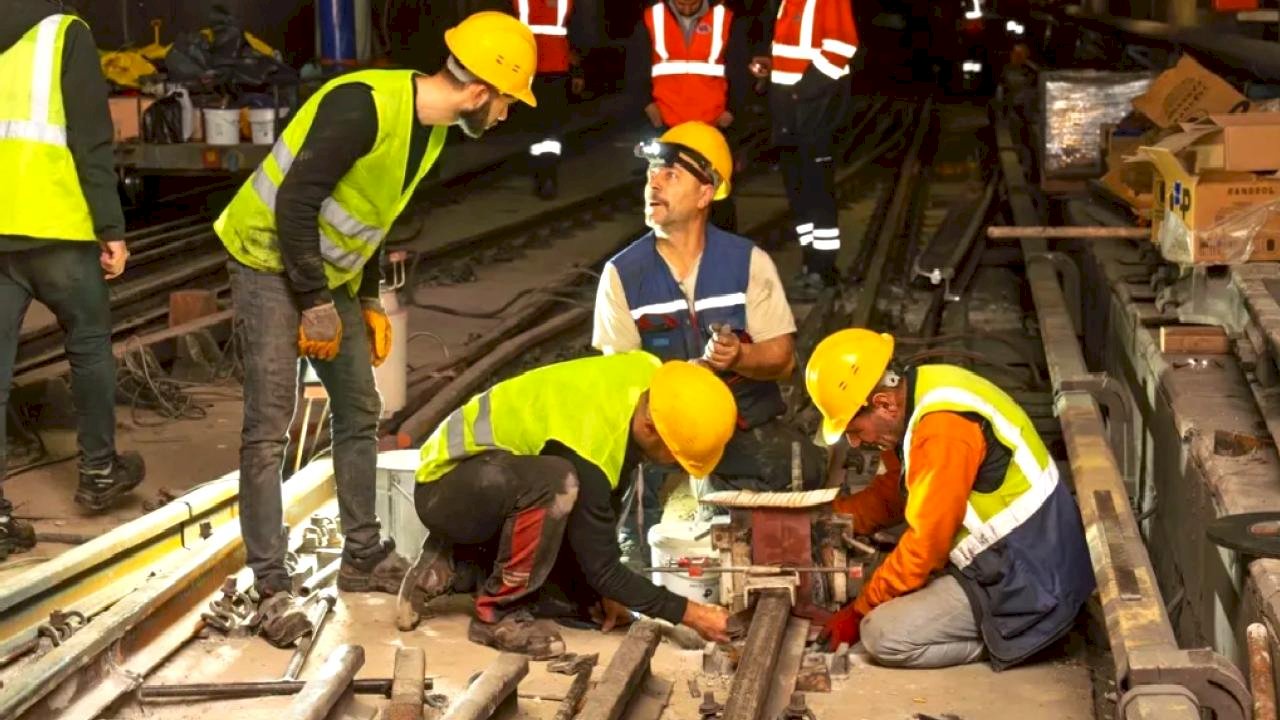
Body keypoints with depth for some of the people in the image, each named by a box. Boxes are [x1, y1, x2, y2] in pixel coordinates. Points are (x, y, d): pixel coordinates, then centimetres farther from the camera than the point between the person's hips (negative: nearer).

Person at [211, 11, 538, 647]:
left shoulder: (432, 129, 1)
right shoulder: (363, 105, -27)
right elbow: (295, 203, -27)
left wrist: (367, 301, 11)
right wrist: (314, 304, -22)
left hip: (330, 275, 9)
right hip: (270, 263, -9)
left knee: (360, 413, 13)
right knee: (269, 430, -10)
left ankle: (364, 557, 25)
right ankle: (272, 589, -6)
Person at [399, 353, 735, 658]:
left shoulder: (650, 374, -14)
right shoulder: (588, 450, -36)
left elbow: (606, 500, 0)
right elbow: (602, 568, -25)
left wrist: (601, 593, 0)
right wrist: (691, 614, -20)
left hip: (504, 484, 9)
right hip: (446, 488, -9)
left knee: (585, 595, 1)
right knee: (556, 483, -38)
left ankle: (455, 565, 11)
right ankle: (499, 614, -20)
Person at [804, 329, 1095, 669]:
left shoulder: (943, 428, -26)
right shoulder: (917, 399, 3)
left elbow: (925, 546, -21)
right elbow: (892, 492, 17)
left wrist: (858, 612, -10)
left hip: (1027, 585, -10)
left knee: (883, 635, -16)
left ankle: (1008, 638, -4)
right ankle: (996, 628, 9)